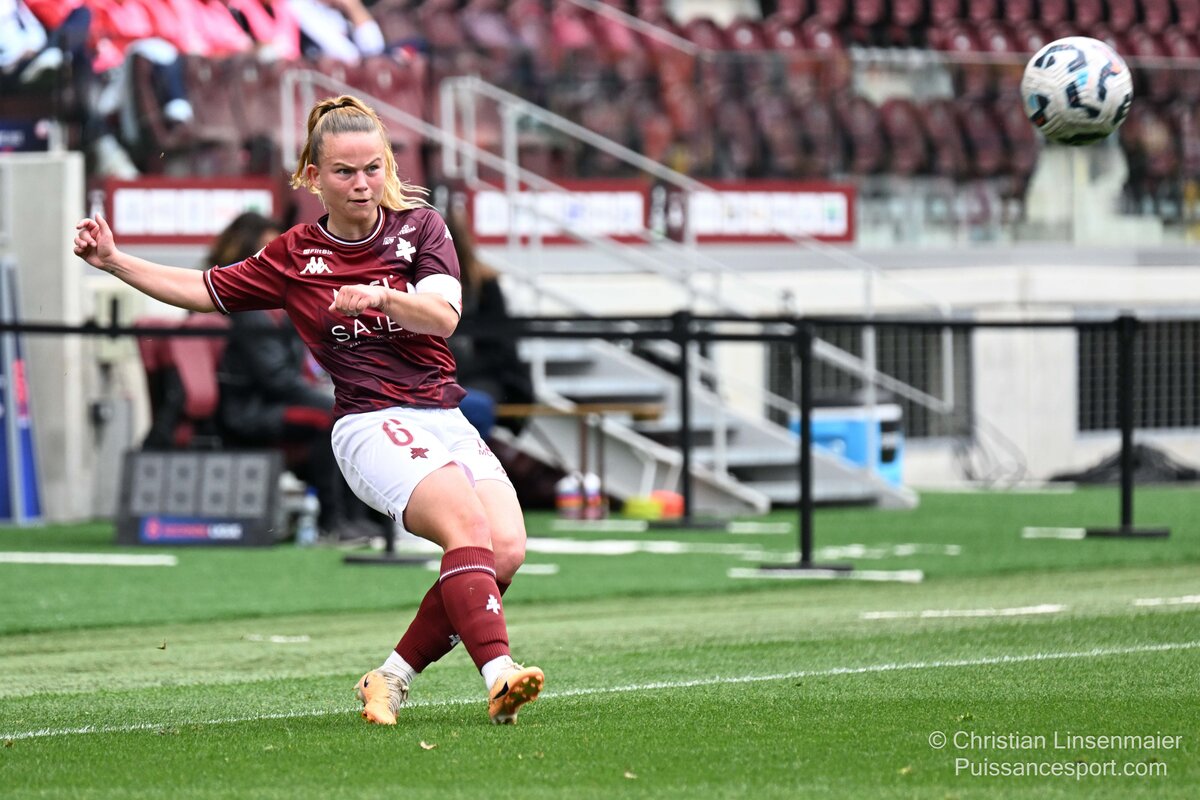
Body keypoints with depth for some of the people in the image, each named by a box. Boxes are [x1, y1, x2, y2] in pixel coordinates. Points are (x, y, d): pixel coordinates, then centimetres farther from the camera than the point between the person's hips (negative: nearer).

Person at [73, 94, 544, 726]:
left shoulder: (419, 226, 8)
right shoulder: (294, 258, 7)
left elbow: (443, 315, -8)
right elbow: (205, 290, 20)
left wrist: (382, 296, -27)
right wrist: (115, 261, 11)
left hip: (446, 418, 3)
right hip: (371, 425, -3)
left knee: (507, 548, -19)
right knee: (468, 524, -30)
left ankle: (392, 679, -10)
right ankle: (497, 674, -44)